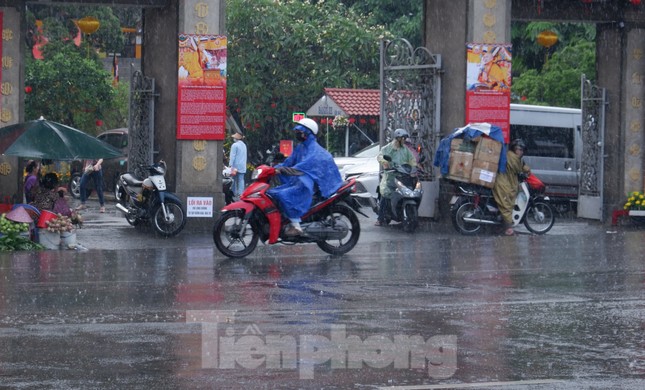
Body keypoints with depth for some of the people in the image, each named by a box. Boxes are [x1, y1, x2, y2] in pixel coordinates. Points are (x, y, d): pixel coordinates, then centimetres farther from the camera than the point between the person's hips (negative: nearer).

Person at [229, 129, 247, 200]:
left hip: (236, 166, -6)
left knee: (235, 180, 0)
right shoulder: (244, 145, 16)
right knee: (241, 180, 2)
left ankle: (235, 194, 1)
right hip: (243, 167, 6)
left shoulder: (235, 145, -9)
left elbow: (232, 156, -13)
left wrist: (231, 165, -14)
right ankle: (241, 194, -6)